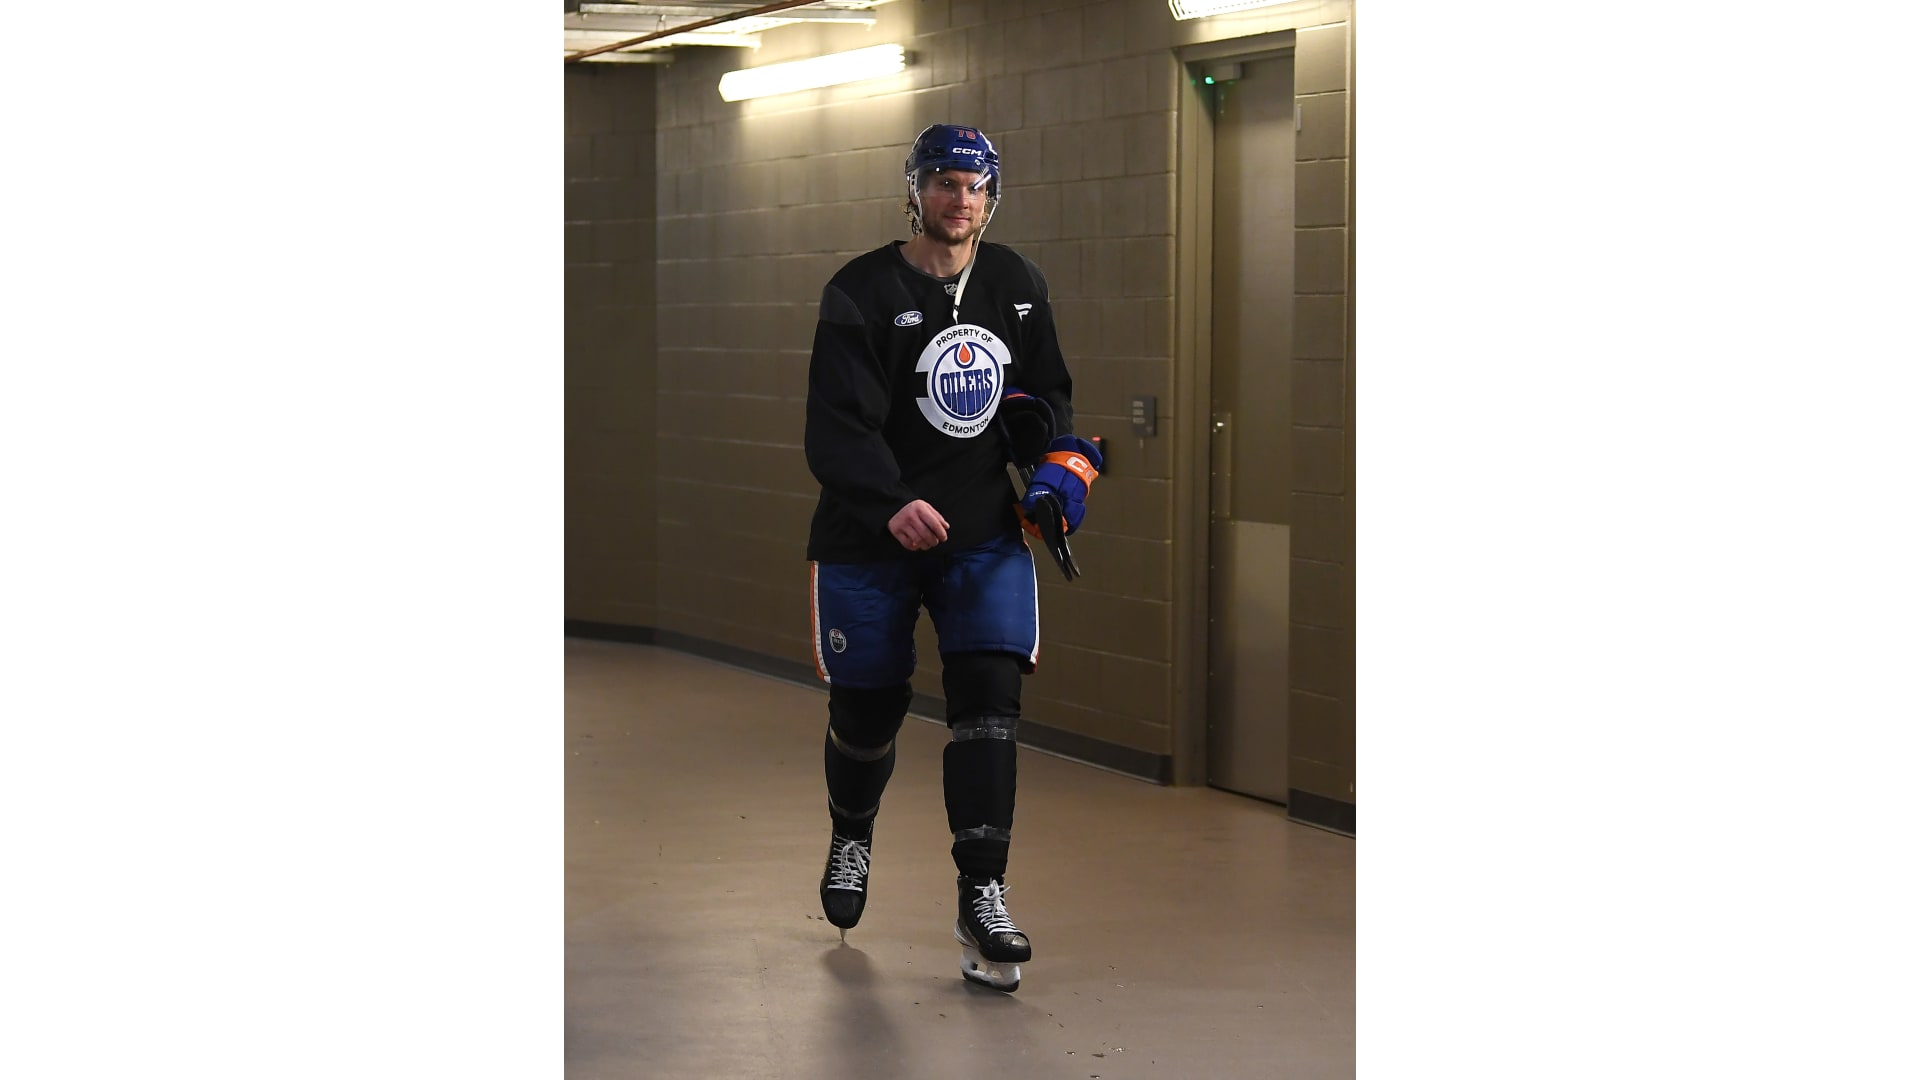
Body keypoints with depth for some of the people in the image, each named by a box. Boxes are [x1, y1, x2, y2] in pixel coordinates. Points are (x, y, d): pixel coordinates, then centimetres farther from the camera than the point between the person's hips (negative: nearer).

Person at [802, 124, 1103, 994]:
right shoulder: (861, 293, -9)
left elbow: (1046, 392, 20)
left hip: (985, 528, 3)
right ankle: (851, 837, 40)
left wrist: (1060, 464, -1)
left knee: (989, 694, -13)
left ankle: (981, 899, -13)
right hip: (868, 532, -3)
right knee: (867, 707, 7)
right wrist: (891, 504, -34)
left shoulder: (1017, 286, 7)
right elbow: (835, 428, -17)